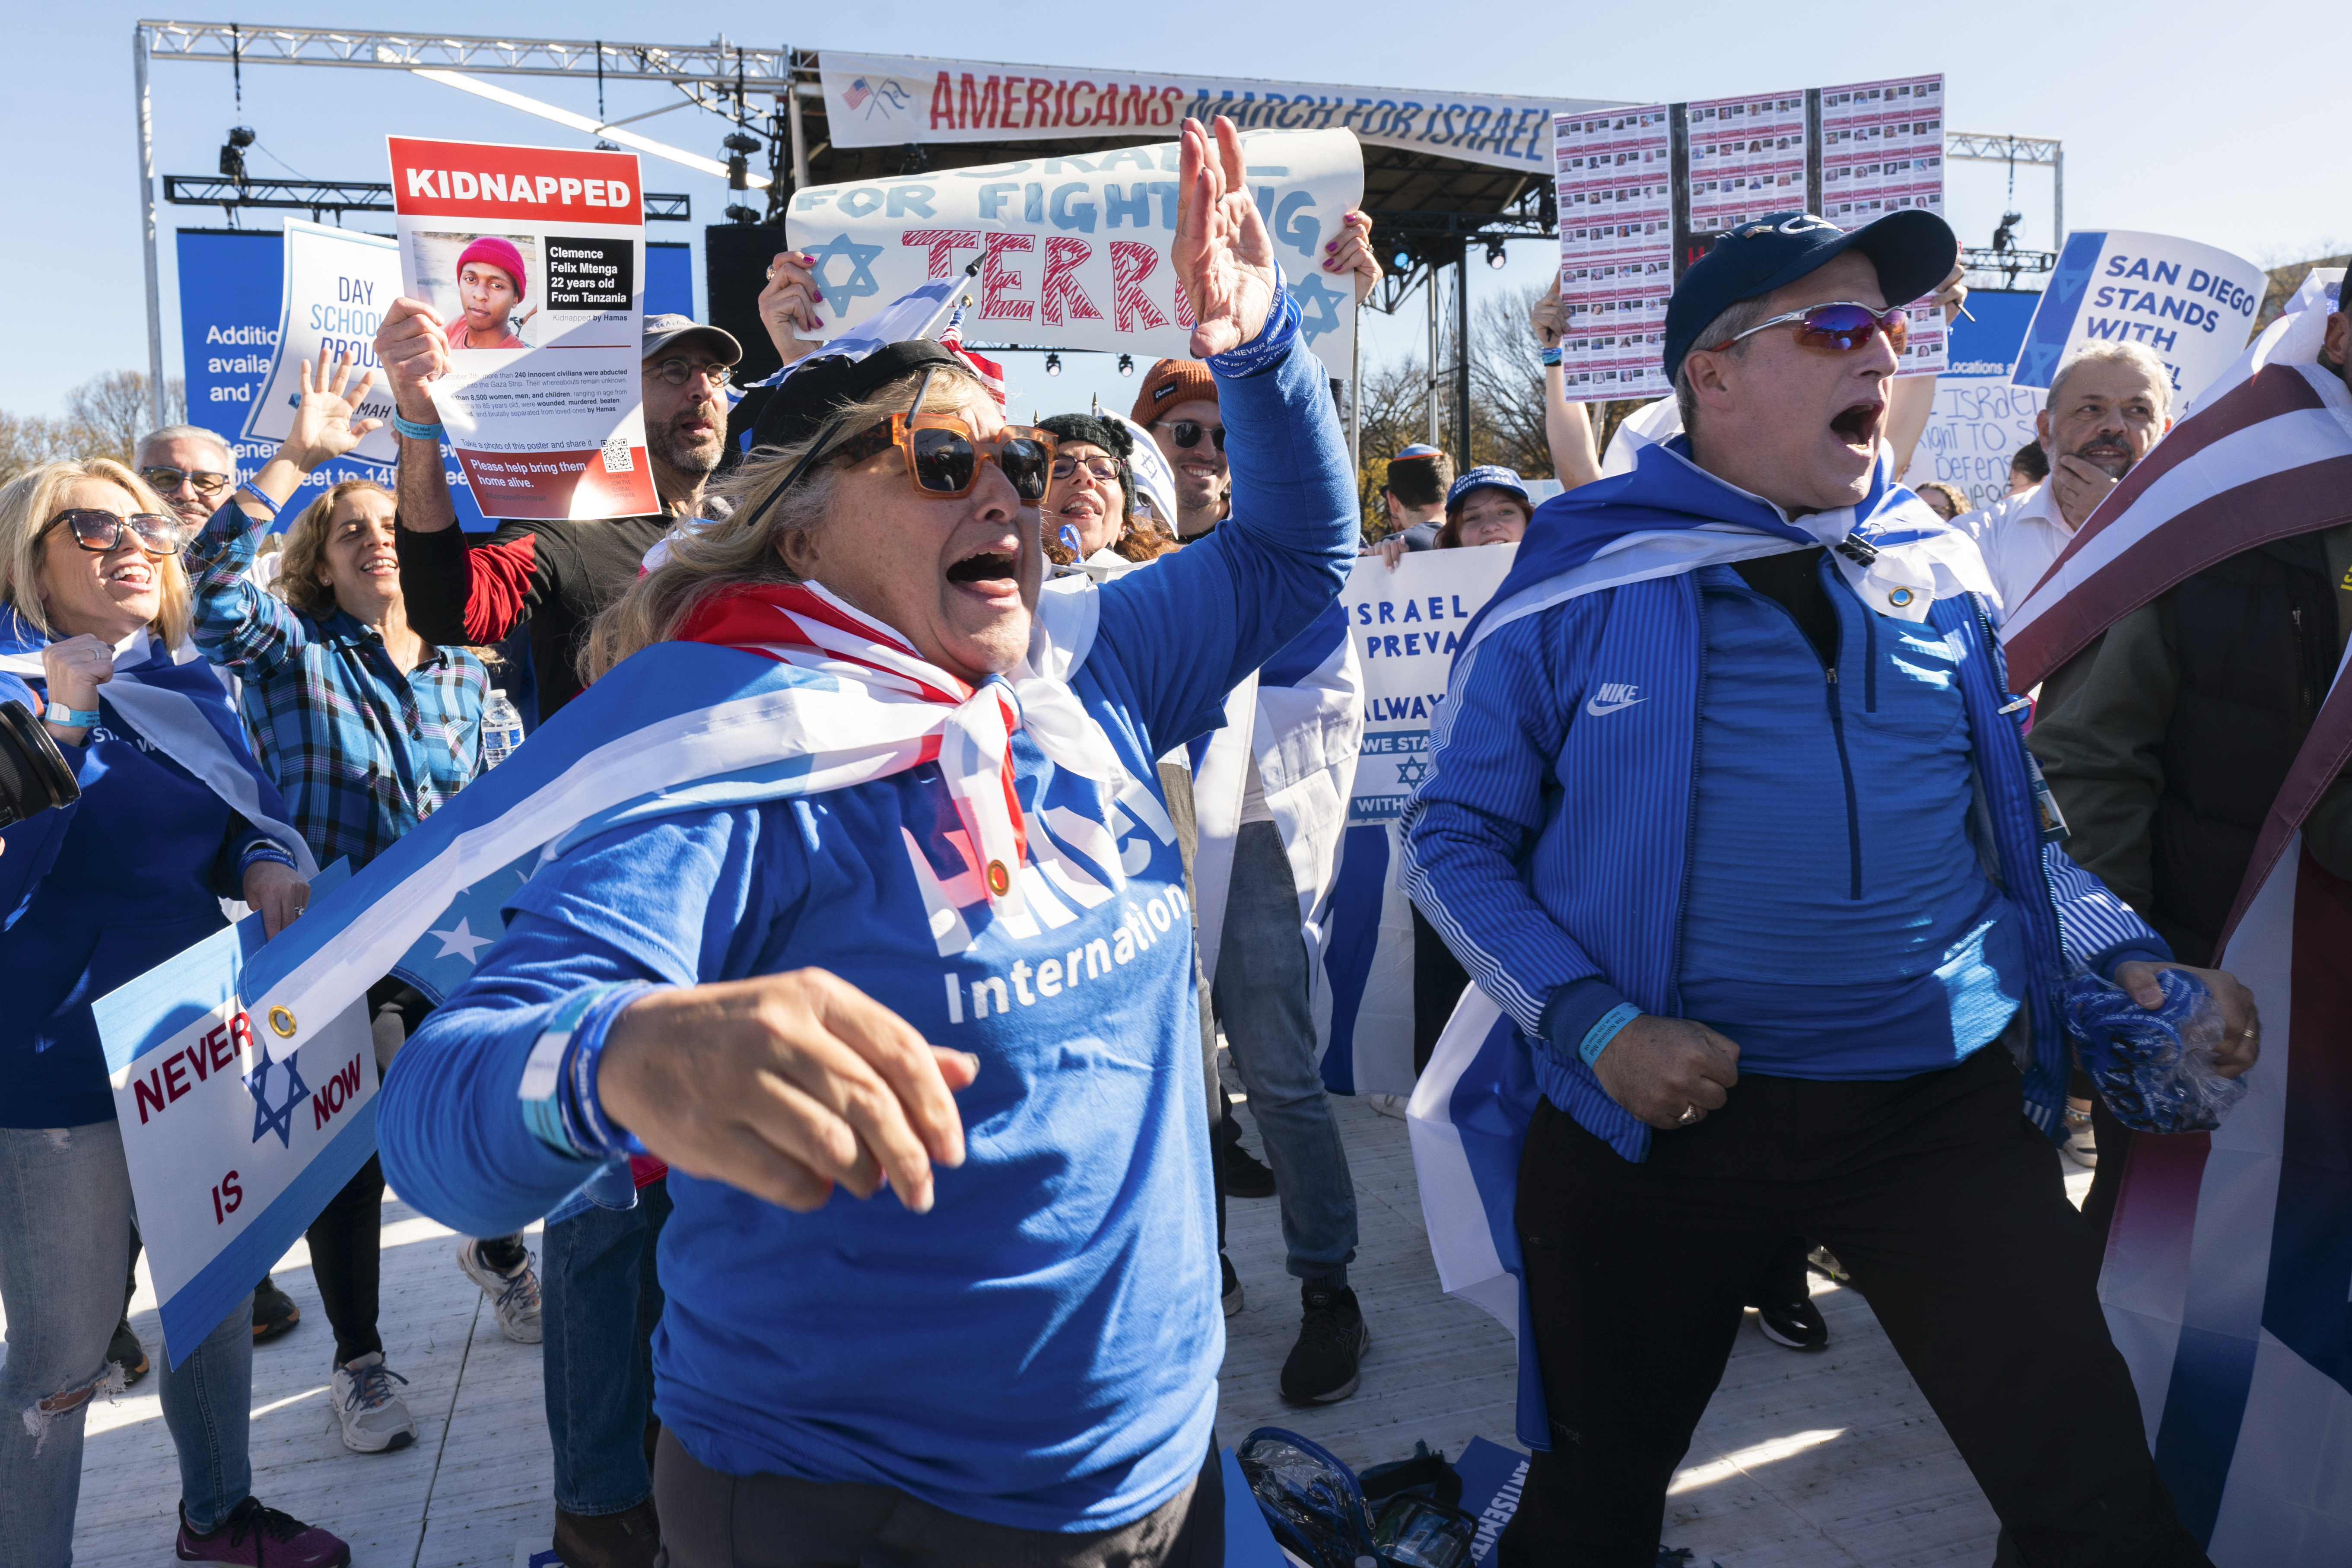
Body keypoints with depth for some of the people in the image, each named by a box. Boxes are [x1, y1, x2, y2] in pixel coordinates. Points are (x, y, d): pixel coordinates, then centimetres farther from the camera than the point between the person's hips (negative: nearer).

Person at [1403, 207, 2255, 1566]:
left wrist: (2131, 955, 3)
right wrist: (1597, 1023, -15)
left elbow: (2007, 823, 19)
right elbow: (1456, 838, -3)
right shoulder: (1578, 585, -6)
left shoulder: (1938, 570, 7)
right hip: (1662, 1109, -2)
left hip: (1948, 1101, 3)